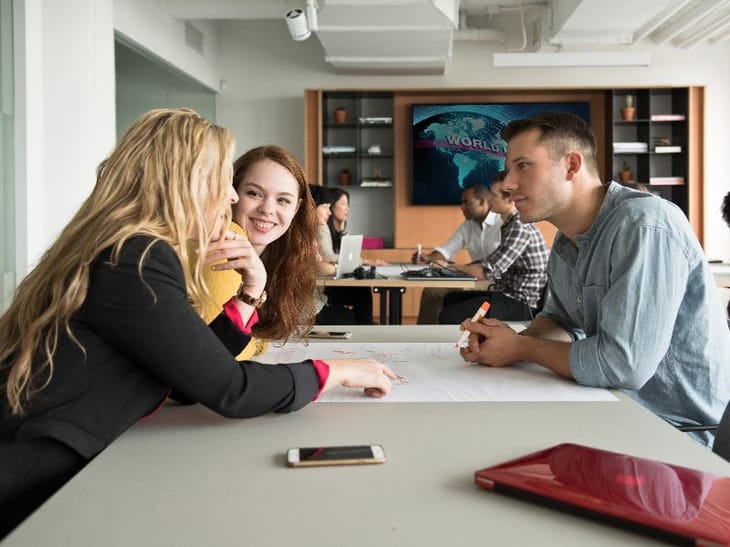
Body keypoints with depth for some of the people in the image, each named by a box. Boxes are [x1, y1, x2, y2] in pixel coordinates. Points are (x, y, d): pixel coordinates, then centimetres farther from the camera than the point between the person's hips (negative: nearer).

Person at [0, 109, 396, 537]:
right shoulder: (135, 260, -20)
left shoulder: (136, 252, 10)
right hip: (37, 489, -9)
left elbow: (197, 376, 11)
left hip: (68, 471, 9)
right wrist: (338, 371, -7)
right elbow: (229, 391, -19)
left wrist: (250, 292, 1)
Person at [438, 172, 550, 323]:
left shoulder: (520, 227, -17)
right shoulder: (510, 224, 15)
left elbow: (487, 272, -19)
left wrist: (458, 267, -2)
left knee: (448, 316, -23)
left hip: (522, 304, -10)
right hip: (508, 294, 10)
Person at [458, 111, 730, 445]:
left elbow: (622, 364, -28)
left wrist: (519, 348, -12)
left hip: (683, 427, -7)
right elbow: (561, 320, 18)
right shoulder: (566, 239, 5)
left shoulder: (643, 227, -23)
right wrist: (511, 341, -5)